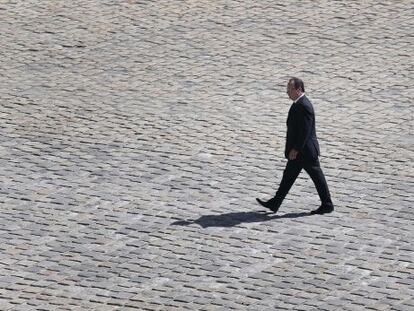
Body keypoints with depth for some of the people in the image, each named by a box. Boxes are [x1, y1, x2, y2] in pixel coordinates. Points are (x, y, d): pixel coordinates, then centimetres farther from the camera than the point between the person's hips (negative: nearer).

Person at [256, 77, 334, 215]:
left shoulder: (304, 106, -22)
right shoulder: (298, 104, 10)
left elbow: (305, 131, -24)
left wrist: (296, 149, -21)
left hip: (306, 150, -10)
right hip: (298, 151, 10)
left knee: (317, 176, 1)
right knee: (288, 176, 11)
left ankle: (327, 205, 11)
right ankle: (274, 204, 14)